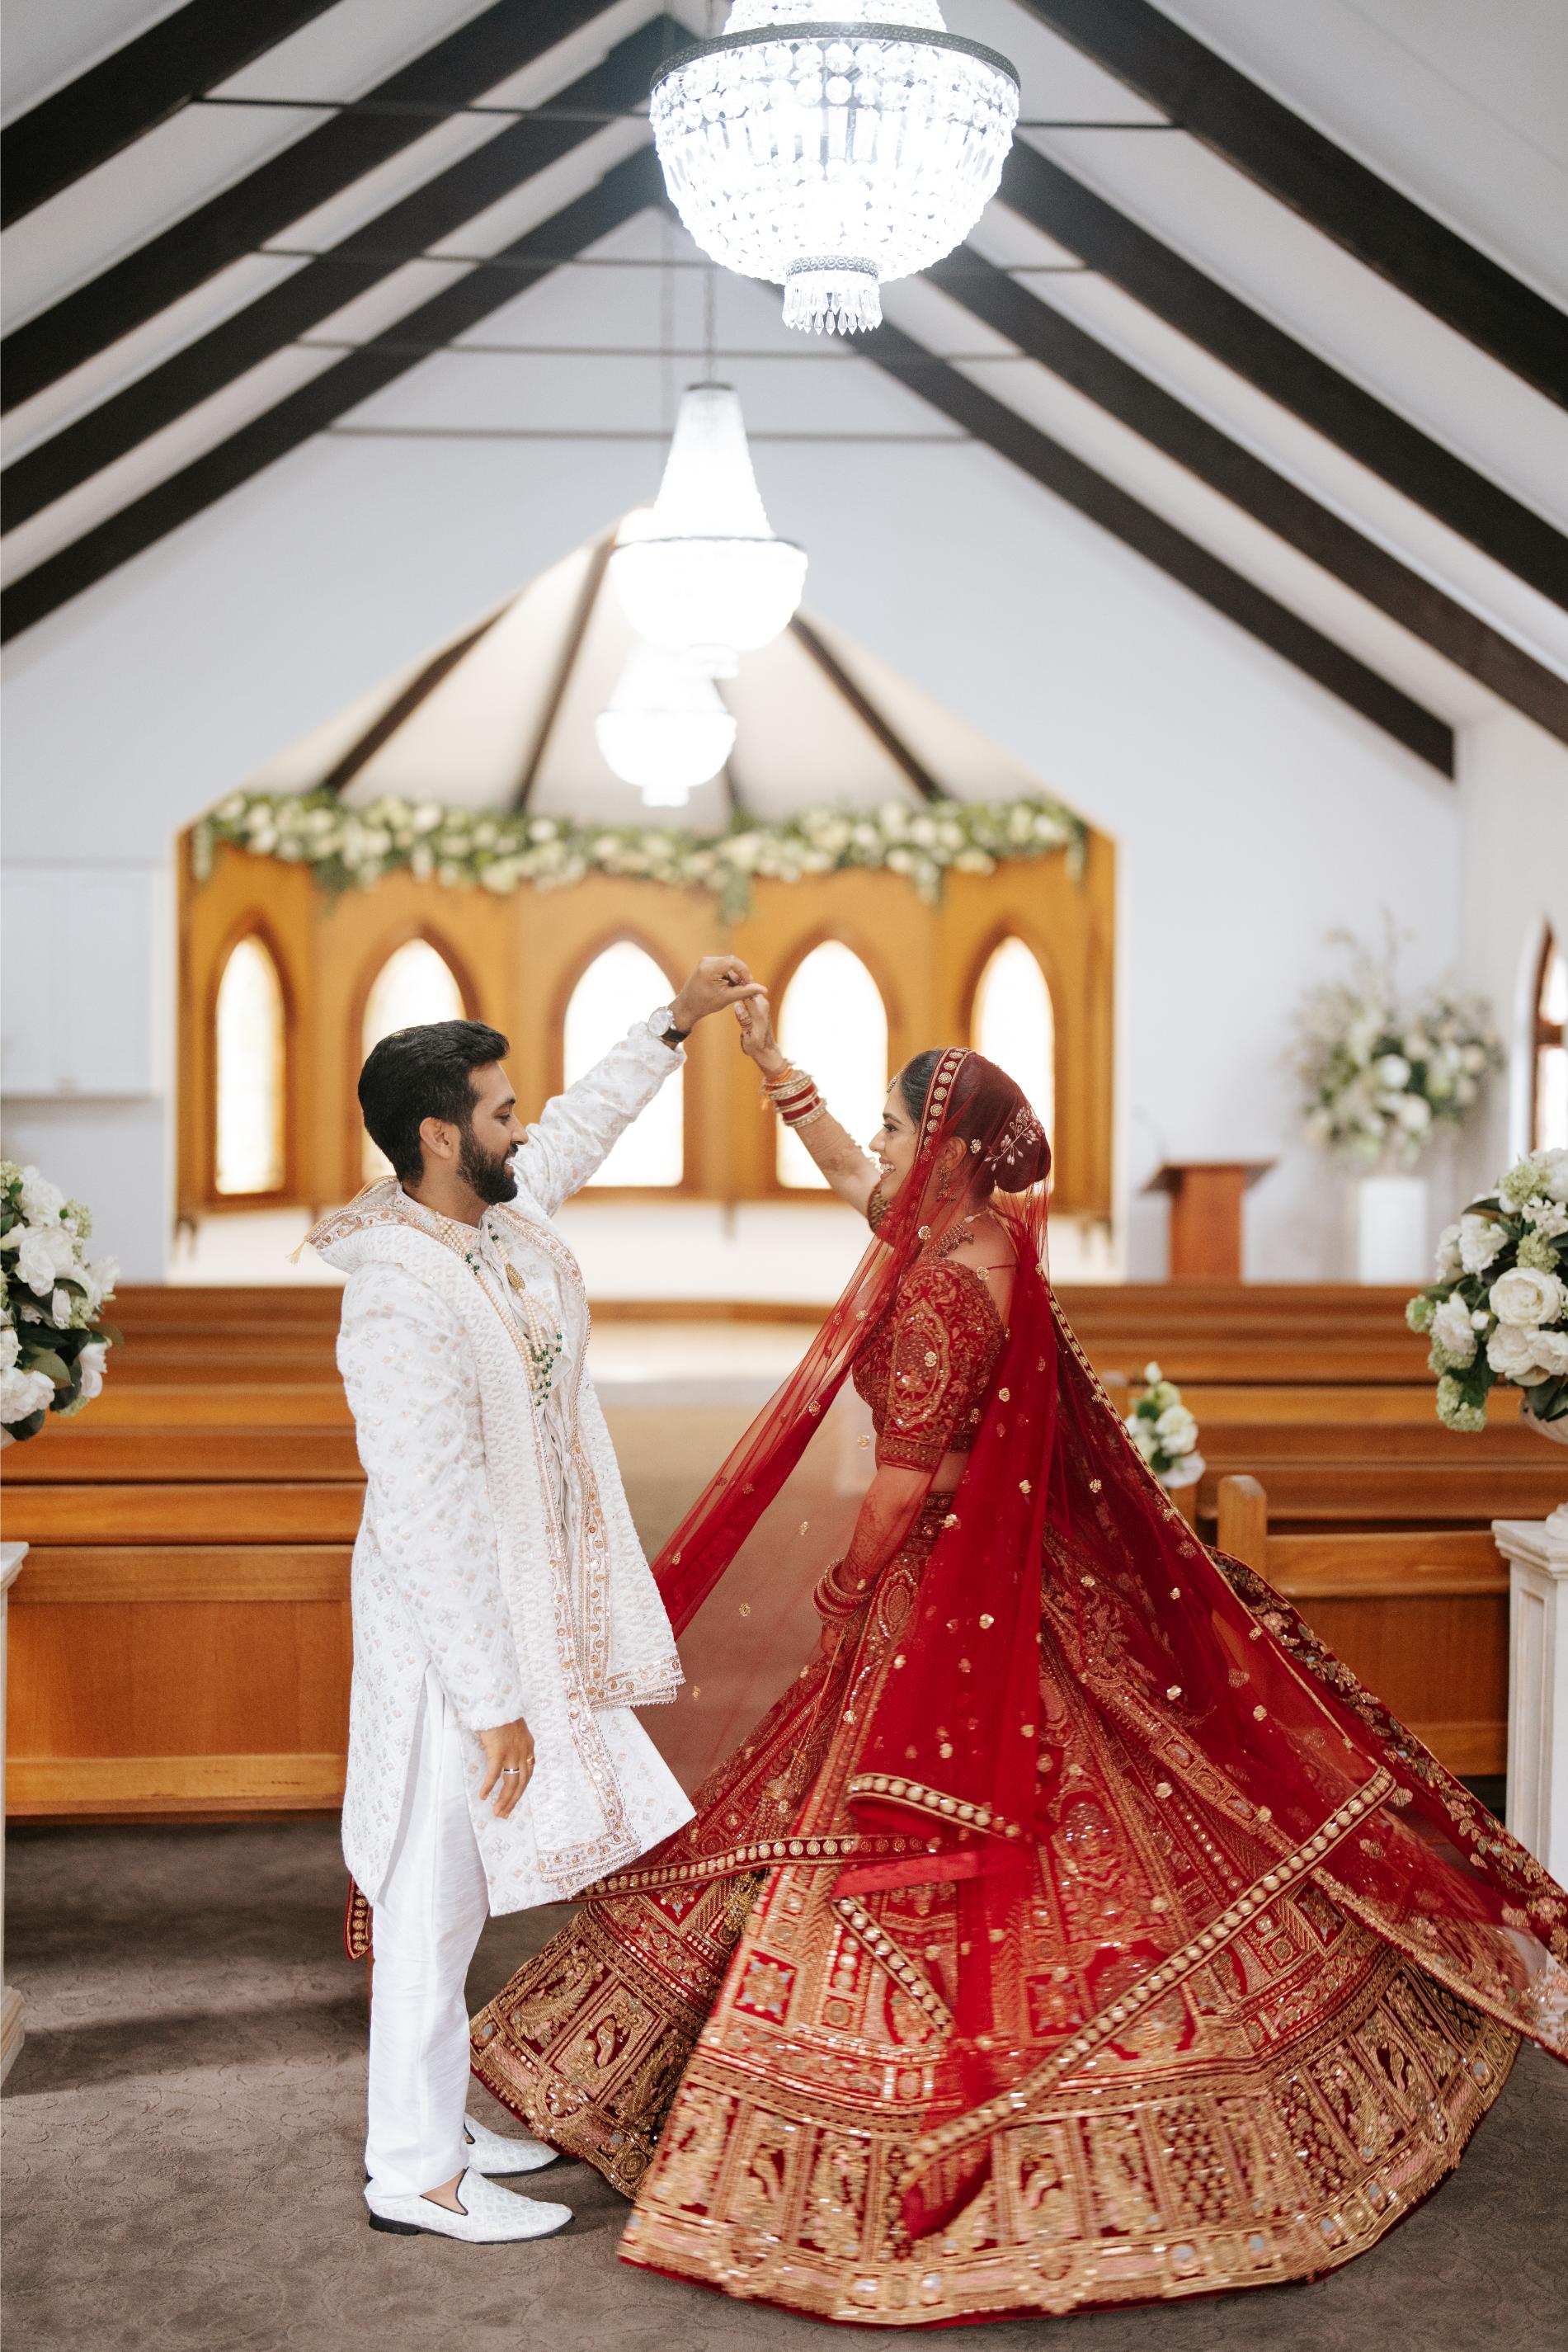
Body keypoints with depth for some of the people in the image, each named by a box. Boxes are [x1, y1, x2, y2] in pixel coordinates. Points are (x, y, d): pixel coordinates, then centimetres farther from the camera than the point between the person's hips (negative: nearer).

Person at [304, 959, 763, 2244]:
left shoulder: (499, 1214, -1)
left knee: (453, 1882, 19)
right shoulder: (401, 1301, -27)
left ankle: (431, 2118, 33)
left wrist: (675, 1022, 23)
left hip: (523, 1601, 9)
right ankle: (415, 2172, 16)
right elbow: (427, 1516, -26)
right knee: (435, 1888, 3)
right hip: (454, 1633, -9)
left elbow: (583, 1127, 22)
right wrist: (493, 1700, -23)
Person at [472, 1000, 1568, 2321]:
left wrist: (839, 1593, -6)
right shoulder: (992, 1239, 3)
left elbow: (902, 1483, -21)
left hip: (945, 1608, -9)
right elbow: (849, 1178, 19)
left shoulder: (937, 1295, -24)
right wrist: (767, 1054, 18)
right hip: (1019, 1588, 9)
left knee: (916, 1863, 1)